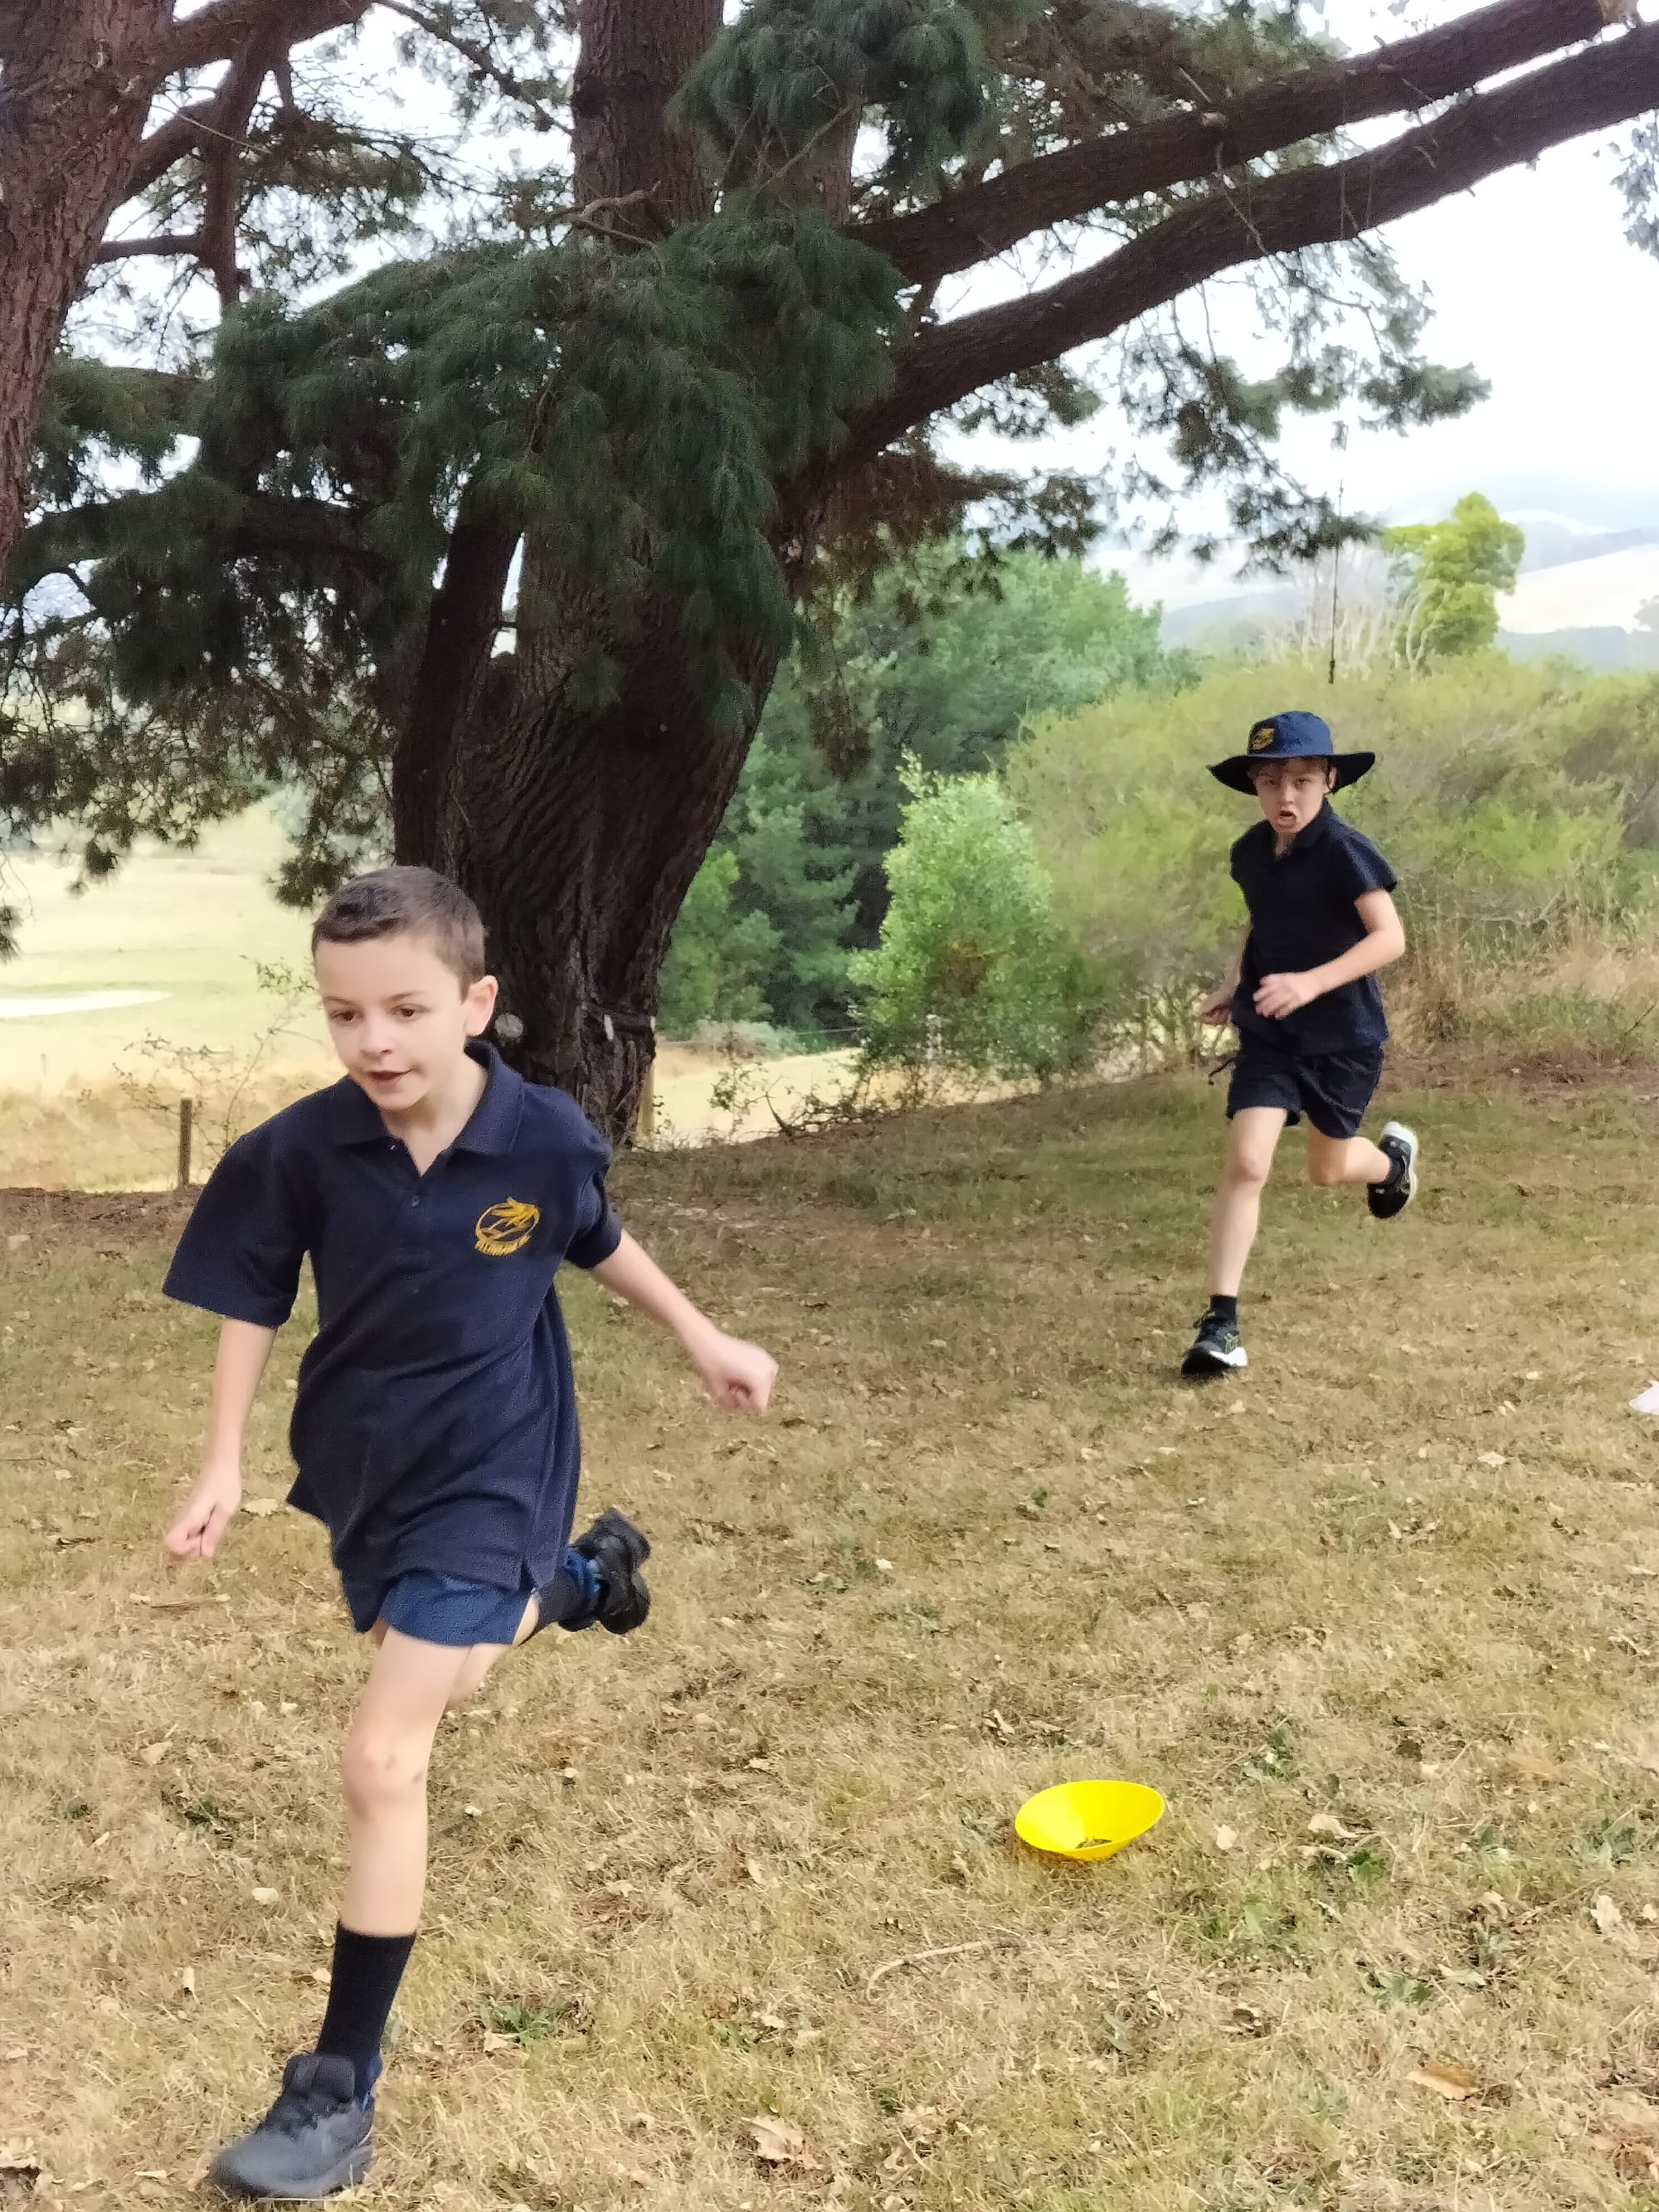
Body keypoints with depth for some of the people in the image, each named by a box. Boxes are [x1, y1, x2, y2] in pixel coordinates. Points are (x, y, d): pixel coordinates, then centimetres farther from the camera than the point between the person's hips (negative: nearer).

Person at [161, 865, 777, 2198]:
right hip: (362, 1469, 4)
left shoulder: (545, 1139, -19)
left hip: (486, 1477, -4)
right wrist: (224, 1464, -7)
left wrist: (705, 1341, 10)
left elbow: (600, 1244, 3)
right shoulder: (301, 1151, -17)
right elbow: (252, 1302, -2)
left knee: (382, 1760, -11)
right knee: (447, 1670, 29)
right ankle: (581, 1575, 61)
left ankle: (341, 2090, 2)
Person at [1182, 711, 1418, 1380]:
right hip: (1268, 1032, 3)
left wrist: (1311, 982, -36)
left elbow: (1390, 936, -25)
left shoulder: (1344, 851, -19)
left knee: (1327, 1169, 15)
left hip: (1344, 1035, -3)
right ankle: (1221, 1321, -10)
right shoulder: (1250, 853, 0)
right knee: (1246, 1161, -13)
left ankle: (1392, 1157, 53)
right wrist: (1234, 984, 5)